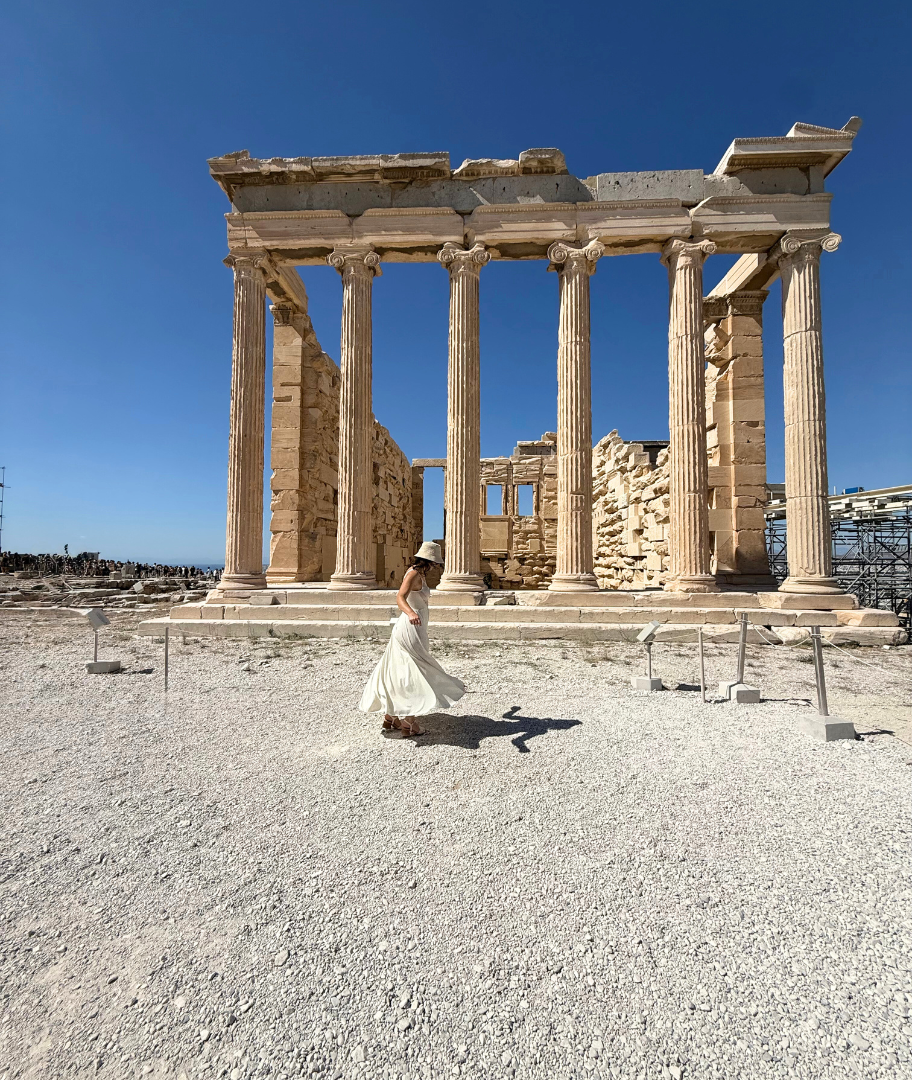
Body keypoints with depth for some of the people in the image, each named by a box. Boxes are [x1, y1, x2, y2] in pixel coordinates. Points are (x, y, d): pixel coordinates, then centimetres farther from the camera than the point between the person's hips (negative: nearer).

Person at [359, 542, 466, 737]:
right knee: (412, 675, -5)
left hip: (412, 628, 10)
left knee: (401, 673, 15)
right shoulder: (414, 574, -16)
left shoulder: (416, 572, 13)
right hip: (411, 628, -10)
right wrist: (411, 613, -52)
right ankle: (408, 722, 1)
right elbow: (400, 598, -32)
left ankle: (392, 717, 24)